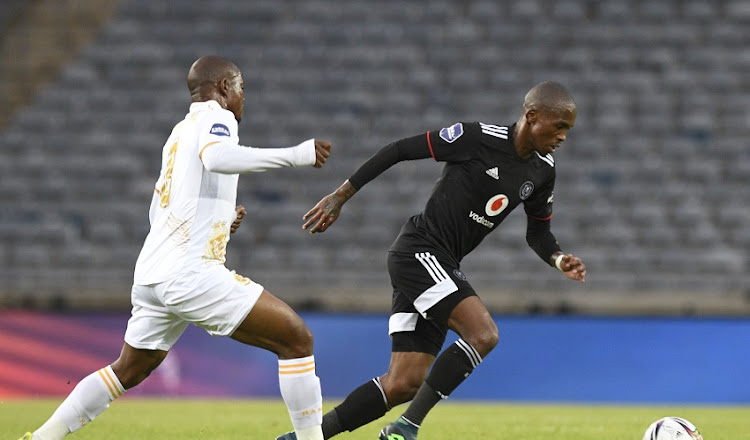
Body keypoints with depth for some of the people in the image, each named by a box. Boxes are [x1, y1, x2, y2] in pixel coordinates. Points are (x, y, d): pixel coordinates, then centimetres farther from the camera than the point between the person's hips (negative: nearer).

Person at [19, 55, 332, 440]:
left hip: (151, 274, 9)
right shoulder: (216, 117, -1)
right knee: (297, 338, -8)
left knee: (130, 370, 26)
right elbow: (217, 157, -26)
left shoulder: (178, 133, 24)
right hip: (191, 271, -9)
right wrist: (297, 155, -25)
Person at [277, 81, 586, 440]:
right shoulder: (478, 138, -15)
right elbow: (400, 150, -9)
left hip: (443, 268, 8)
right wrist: (340, 196, -9)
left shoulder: (542, 172, 7)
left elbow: (538, 232, 20)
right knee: (483, 335, -24)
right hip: (418, 252, -8)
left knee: (404, 384, 1)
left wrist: (559, 260, -3)